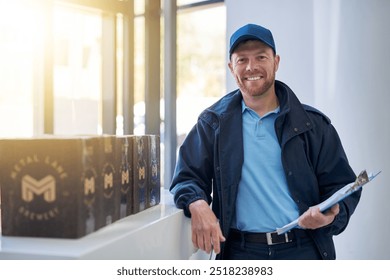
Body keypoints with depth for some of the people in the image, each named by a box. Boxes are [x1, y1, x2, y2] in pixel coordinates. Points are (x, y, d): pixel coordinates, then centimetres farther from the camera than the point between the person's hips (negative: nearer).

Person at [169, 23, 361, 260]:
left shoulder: (313, 124, 5)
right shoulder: (214, 123, 7)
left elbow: (342, 185, 6)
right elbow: (188, 176, 6)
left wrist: (332, 215, -16)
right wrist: (197, 204, -17)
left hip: (304, 249, 0)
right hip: (240, 251, 0)